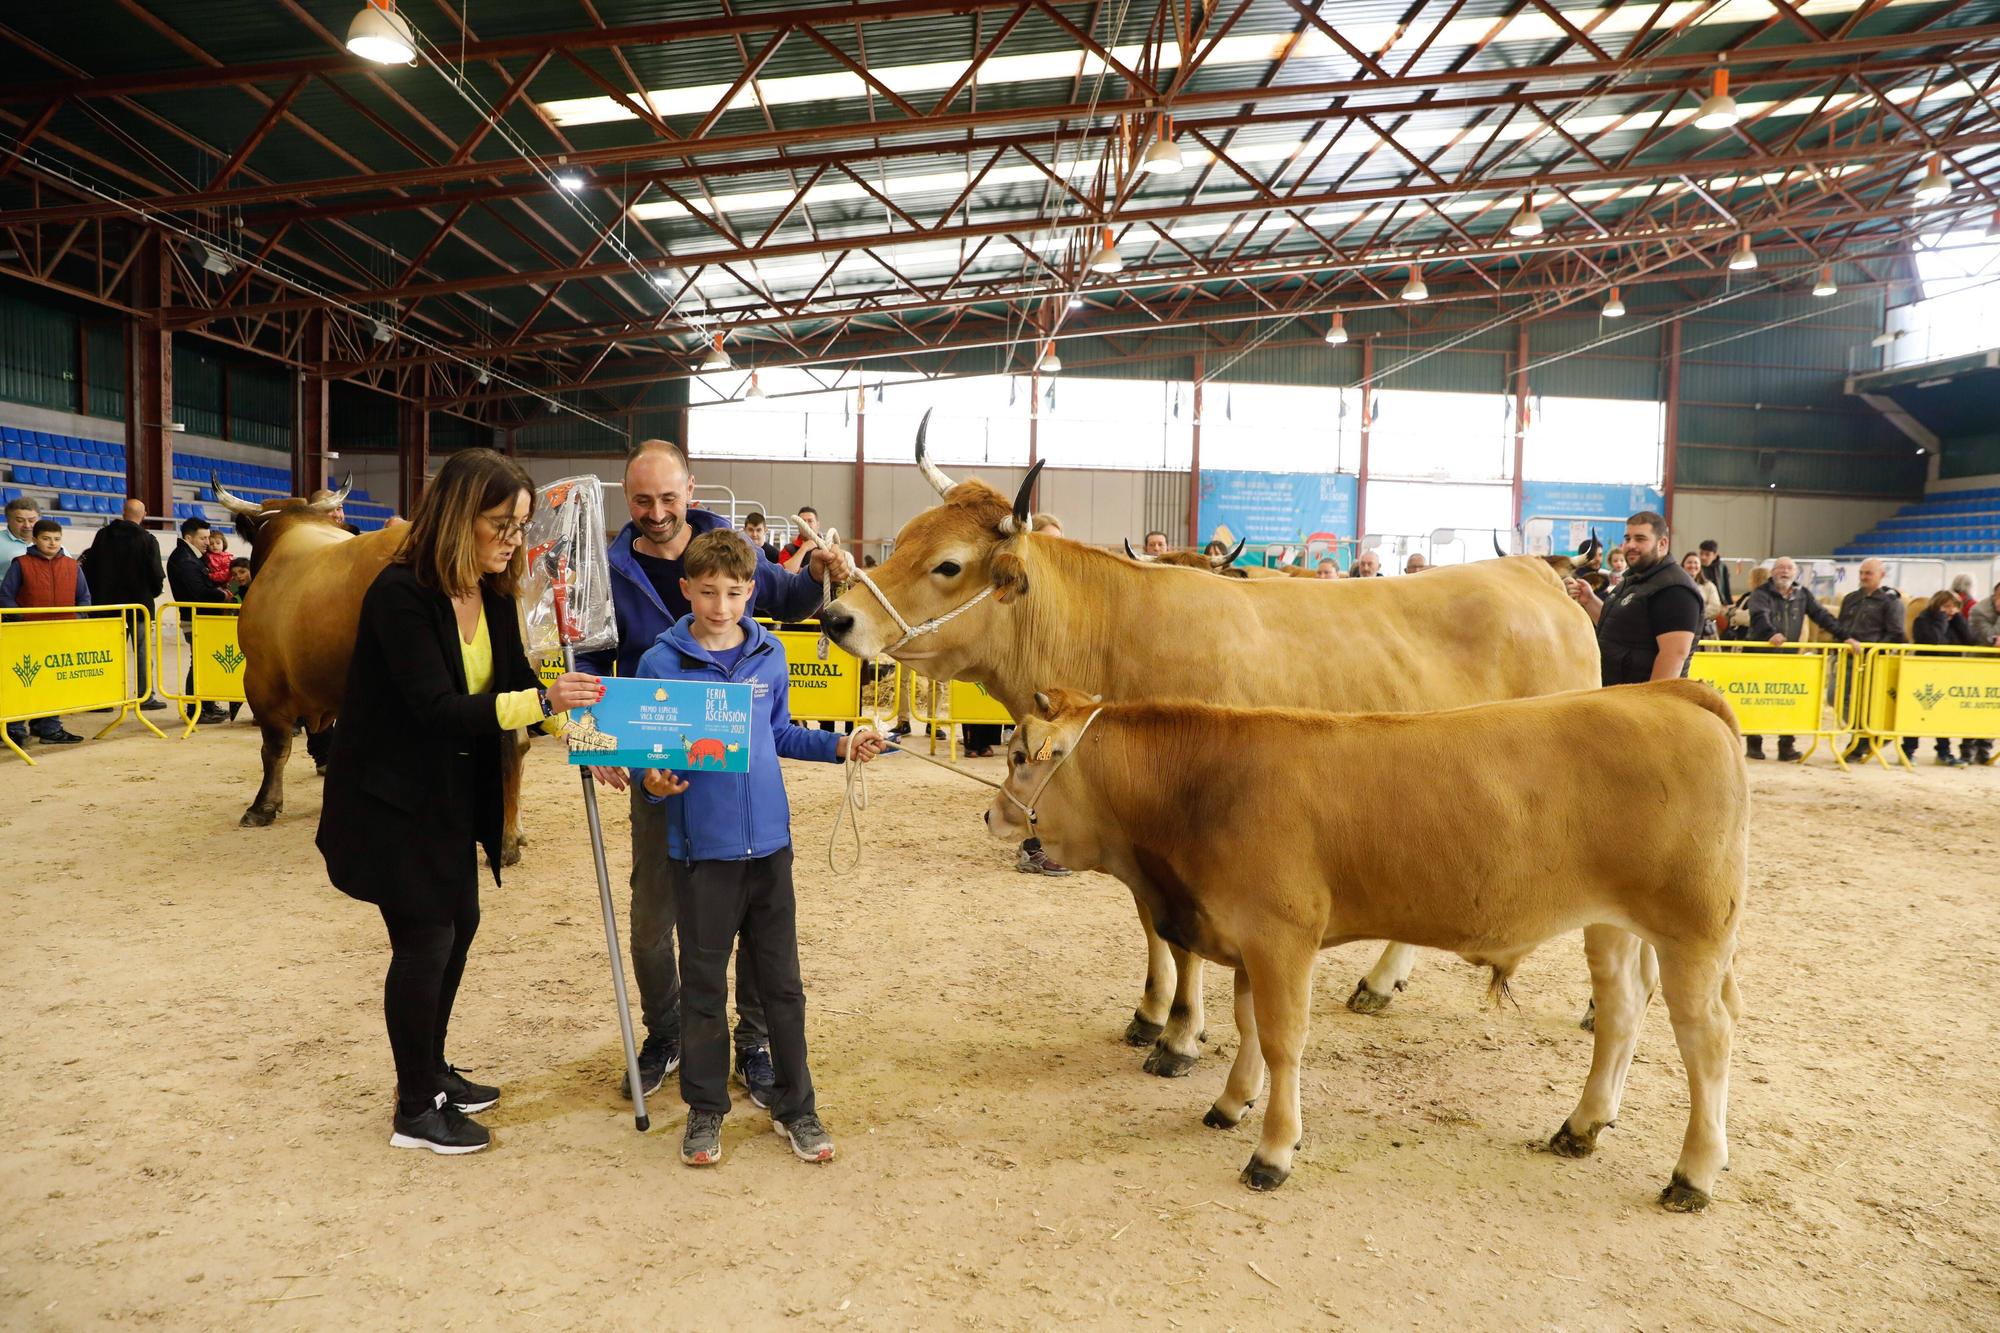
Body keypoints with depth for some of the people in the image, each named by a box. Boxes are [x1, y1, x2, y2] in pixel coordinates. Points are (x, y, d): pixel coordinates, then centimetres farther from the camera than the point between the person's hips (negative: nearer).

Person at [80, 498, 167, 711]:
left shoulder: (103, 535, 3)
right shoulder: (147, 540, -9)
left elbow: (90, 567, 6)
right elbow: (157, 574, -10)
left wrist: (99, 594, 14)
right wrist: (152, 593, 9)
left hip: (108, 603, 3)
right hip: (139, 602, -3)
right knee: (141, 650, 1)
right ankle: (145, 696, 2)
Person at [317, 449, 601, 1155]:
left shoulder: (494, 595, -2)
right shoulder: (400, 593, -24)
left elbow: (516, 684, 2)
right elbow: (437, 707, -30)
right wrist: (541, 700, -39)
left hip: (453, 792, 8)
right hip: (388, 797, -8)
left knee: (458, 924, 16)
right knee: (424, 940, -1)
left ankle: (431, 1071, 36)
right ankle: (415, 1110, 17)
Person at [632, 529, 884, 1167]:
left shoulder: (769, 657, 2)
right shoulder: (660, 664, -8)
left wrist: (839, 744, 3)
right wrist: (652, 782, -23)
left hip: (768, 843, 3)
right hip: (700, 849, -2)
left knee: (782, 982, 12)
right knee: (703, 985, 11)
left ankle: (793, 1105, 27)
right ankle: (705, 1109, 28)